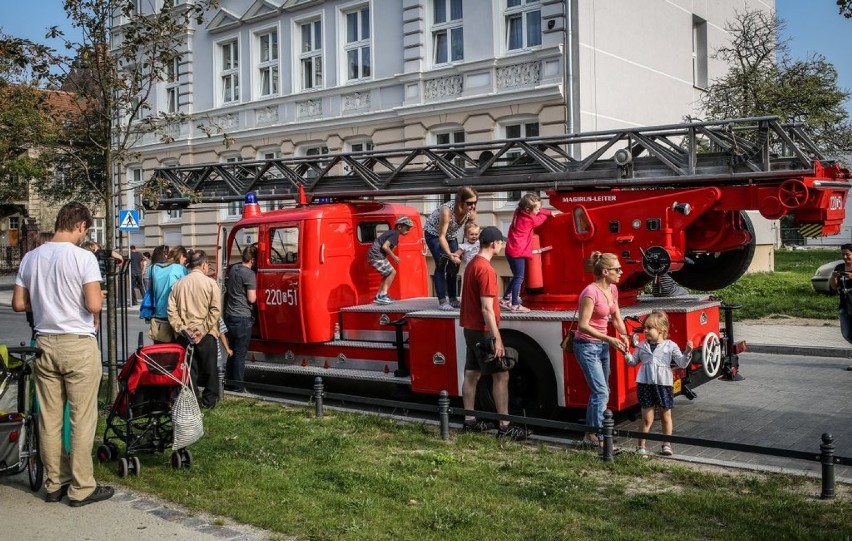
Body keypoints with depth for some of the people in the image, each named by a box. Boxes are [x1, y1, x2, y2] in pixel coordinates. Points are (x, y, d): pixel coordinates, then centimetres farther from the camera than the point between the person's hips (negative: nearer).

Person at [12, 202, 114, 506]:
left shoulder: (31, 258, 6)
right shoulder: (83, 257, -12)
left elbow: (18, 304, 9)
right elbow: (94, 304, -20)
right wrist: (95, 319, 2)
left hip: (45, 344, 6)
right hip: (79, 344, -6)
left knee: (49, 418, 11)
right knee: (82, 418, 2)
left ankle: (54, 484, 21)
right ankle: (81, 488, 8)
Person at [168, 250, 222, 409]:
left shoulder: (178, 284, 4)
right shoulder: (210, 284, -7)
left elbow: (171, 310, -1)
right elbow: (215, 311, -15)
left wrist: (181, 328, -3)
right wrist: (203, 330, -12)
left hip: (185, 335, 3)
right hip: (206, 336, -3)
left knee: (189, 369, 10)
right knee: (209, 369, 9)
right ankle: (209, 400, 14)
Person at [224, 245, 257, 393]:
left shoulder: (233, 269, 9)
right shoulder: (249, 274, -15)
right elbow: (252, 298, -17)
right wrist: (257, 294, 2)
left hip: (230, 315, 8)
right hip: (243, 318, -8)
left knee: (232, 351, 15)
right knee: (240, 353, -1)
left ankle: (229, 383, 22)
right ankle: (238, 387, 4)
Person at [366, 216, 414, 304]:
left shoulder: (391, 232, 17)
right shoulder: (395, 234, -12)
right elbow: (385, 246, -21)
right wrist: (394, 256, -11)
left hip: (373, 254, 10)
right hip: (376, 255, -10)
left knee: (388, 274, 17)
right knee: (392, 272, -4)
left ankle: (378, 297, 18)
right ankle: (382, 296, -5)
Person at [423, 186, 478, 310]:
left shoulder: (472, 213, -22)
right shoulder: (447, 210, -39)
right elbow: (441, 236, -34)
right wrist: (450, 254, -42)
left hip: (450, 235, 6)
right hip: (433, 233, -6)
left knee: (454, 266, 3)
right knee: (441, 265, -15)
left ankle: (453, 299, 11)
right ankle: (442, 302, -15)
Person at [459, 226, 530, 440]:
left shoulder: (472, 264, 10)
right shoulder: (486, 269, -20)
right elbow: (487, 309, -23)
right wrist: (497, 339, -22)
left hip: (471, 328, 10)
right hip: (483, 331, -10)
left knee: (472, 374, 12)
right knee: (501, 375, -6)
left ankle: (469, 420, 19)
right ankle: (505, 427, -5)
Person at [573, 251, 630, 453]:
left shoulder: (612, 290, 4)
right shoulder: (591, 292, -22)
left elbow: (616, 318, 13)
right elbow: (583, 325, -24)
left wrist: (623, 335, -6)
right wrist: (609, 339, -28)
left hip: (602, 345, 9)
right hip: (587, 345, -9)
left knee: (601, 391, 14)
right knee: (601, 392, -12)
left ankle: (591, 432, 25)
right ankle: (598, 436, -5)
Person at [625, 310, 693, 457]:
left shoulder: (670, 346, -3)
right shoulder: (642, 346, 4)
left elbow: (682, 363, -4)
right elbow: (633, 361, 9)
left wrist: (687, 352, -19)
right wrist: (626, 354, -7)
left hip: (664, 384, -1)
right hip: (645, 384, 1)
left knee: (665, 416, 13)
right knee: (647, 418, 4)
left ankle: (666, 444, 28)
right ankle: (641, 446, 11)